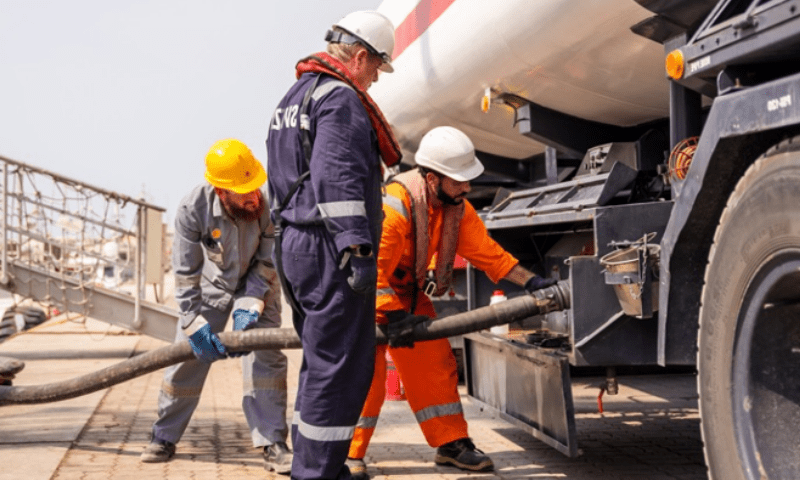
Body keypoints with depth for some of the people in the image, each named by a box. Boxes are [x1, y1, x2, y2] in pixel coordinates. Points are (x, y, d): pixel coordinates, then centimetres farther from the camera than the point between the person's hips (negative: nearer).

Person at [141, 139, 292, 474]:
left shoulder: (270, 205, -30)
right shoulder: (193, 209, -29)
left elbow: (266, 265, -18)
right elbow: (186, 275, -21)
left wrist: (248, 310, -27)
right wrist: (196, 325, -26)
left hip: (257, 286, 0)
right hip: (210, 286, 1)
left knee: (266, 358, -12)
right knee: (188, 357, 2)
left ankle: (273, 443, -2)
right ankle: (164, 437, 20)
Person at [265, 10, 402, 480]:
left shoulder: (292, 98, 23)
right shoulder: (341, 98, -9)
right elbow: (338, 180, -21)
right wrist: (357, 249, -24)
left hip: (294, 244, 11)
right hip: (330, 247, -10)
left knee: (322, 361, 16)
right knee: (340, 365, -7)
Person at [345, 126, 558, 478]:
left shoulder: (457, 208, -9)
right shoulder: (394, 206, -34)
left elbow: (486, 251, -7)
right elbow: (371, 270, -36)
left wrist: (529, 281, -15)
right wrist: (392, 316, -39)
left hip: (409, 293, 7)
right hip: (368, 295, -7)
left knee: (435, 363, 5)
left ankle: (451, 443, 15)